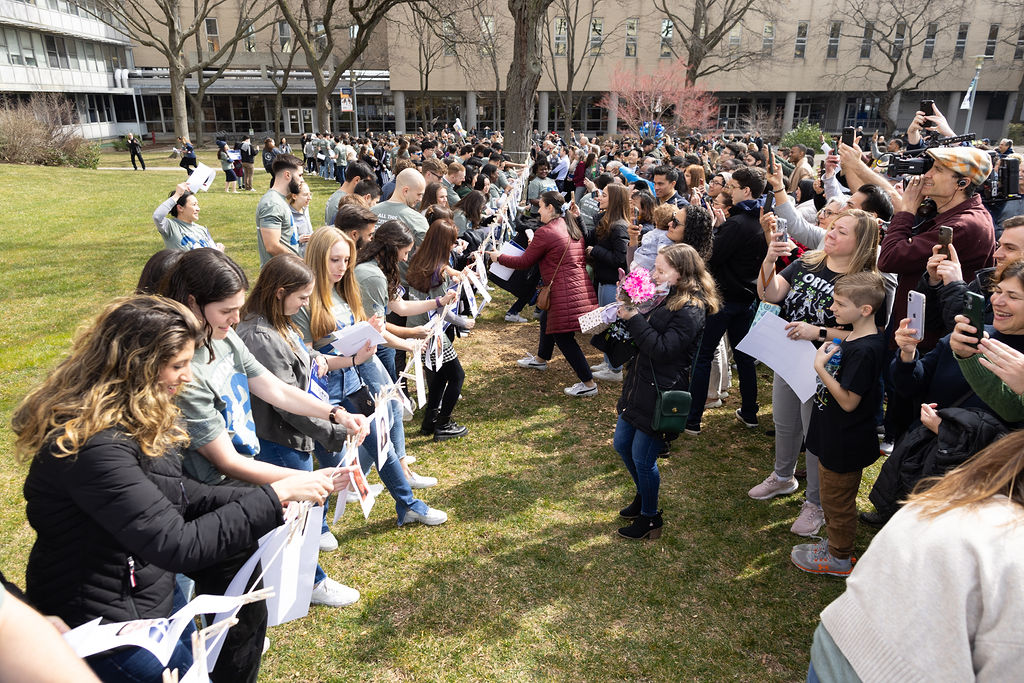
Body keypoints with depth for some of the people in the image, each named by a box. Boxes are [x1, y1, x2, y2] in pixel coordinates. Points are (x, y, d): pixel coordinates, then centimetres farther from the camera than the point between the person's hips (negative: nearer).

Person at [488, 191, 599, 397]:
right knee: (547, 318, 28)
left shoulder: (545, 232, -14)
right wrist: (534, 246, 25)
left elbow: (524, 262, -7)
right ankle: (541, 359, 49)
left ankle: (588, 383, 1)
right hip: (580, 285, 10)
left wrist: (499, 257, 7)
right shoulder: (571, 227, 11)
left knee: (563, 336, -2)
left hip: (565, 291, -10)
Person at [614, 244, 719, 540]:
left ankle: (650, 518, 24)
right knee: (621, 444, 20)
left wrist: (634, 319, -24)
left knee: (643, 459, 2)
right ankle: (643, 495, 43)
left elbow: (662, 349, -25)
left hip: (660, 394, -9)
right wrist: (629, 308, 0)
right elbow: (646, 335, 12)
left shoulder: (690, 311, -20)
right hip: (639, 385, 10)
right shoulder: (666, 298, 8)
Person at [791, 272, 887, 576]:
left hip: (844, 445, -10)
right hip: (833, 437, 10)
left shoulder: (865, 350, -29)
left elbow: (848, 401, -27)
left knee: (837, 501, 11)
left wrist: (820, 367, -26)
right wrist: (827, 357, 1)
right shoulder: (853, 337, 2)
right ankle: (835, 543, 44)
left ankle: (839, 559, 30)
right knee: (832, 497, 25)